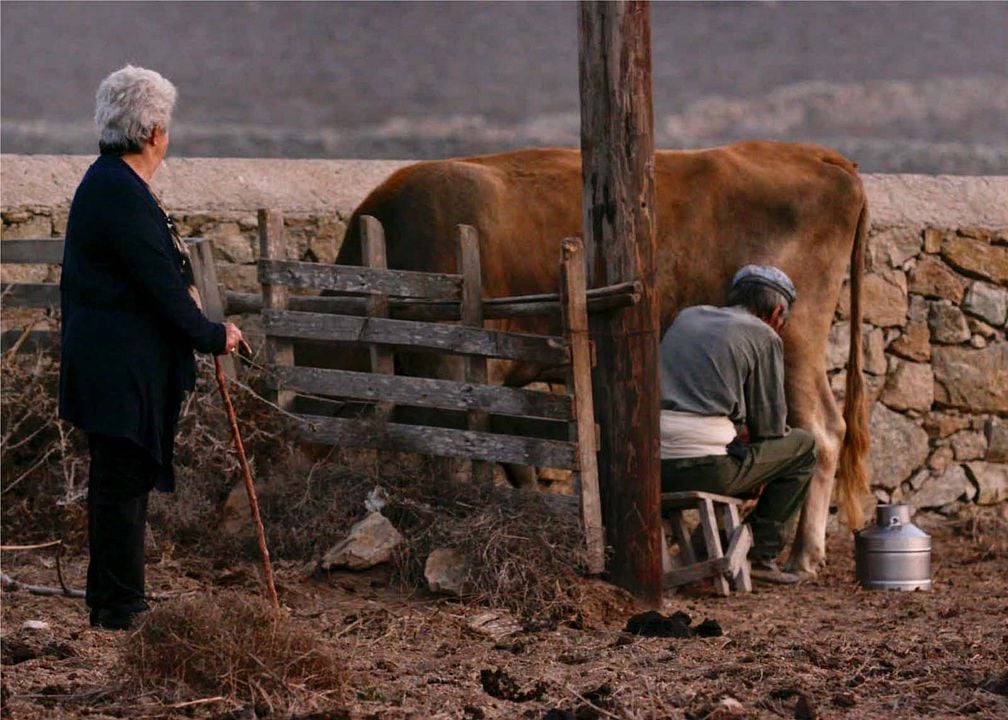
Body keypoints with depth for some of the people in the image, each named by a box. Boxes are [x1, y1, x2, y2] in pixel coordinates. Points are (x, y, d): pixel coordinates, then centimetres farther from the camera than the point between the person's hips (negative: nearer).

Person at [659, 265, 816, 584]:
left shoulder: (687, 318, 21)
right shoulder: (764, 337, 3)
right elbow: (771, 425, 5)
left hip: (651, 467, 7)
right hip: (706, 468, -7)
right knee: (802, 446, 15)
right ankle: (762, 553, 13)